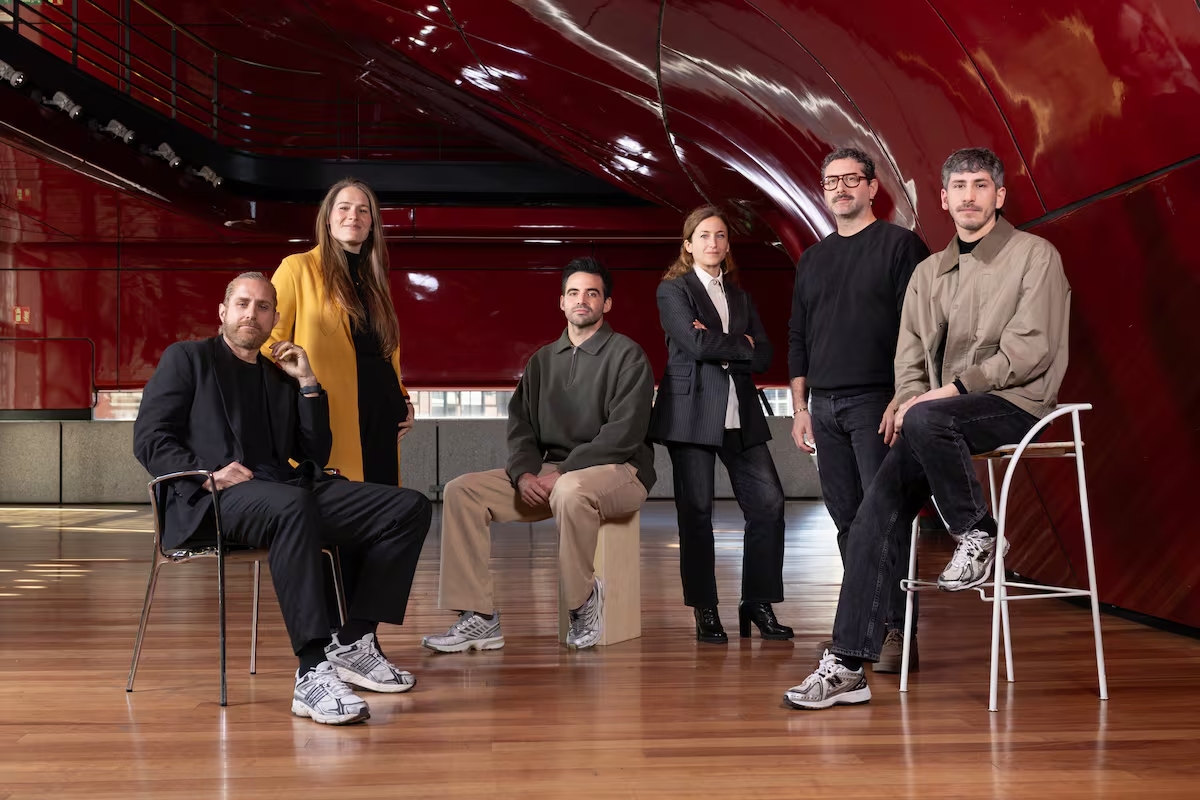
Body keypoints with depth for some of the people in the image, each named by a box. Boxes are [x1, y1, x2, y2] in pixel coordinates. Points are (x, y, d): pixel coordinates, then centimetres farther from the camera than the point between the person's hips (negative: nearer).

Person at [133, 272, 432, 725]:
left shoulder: (281, 377, 28)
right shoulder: (187, 358, 15)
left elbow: (315, 455, 19)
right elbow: (149, 439, 3)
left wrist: (307, 384, 11)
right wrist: (207, 475, -14)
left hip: (289, 493, 6)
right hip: (216, 501, -6)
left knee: (410, 508, -12)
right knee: (292, 506, -42)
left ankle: (353, 642, -12)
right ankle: (313, 673, -46)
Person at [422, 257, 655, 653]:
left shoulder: (626, 355, -4)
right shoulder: (543, 360, 16)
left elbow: (624, 433, -15)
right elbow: (521, 426, 11)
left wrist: (562, 473, -20)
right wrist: (524, 474, -10)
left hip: (618, 470, -6)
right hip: (550, 474, 6)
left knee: (570, 492, -41)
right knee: (461, 490, -10)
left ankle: (583, 601, -17)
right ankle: (479, 618, -14)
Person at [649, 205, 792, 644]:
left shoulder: (740, 297, 20)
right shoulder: (672, 290, 4)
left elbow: (763, 356, 7)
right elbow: (694, 343, -13)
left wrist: (718, 346, -6)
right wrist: (742, 346, -2)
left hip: (740, 415, 5)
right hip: (692, 414, -5)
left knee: (768, 502, -5)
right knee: (697, 511, -2)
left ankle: (758, 603, 5)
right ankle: (705, 611, 7)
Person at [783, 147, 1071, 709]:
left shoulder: (1035, 256, 2)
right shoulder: (928, 273, 19)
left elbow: (1030, 347, -9)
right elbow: (910, 354, 17)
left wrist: (957, 387, -16)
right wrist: (909, 398, -5)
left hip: (1014, 404, -5)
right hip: (947, 414, 5)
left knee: (926, 420, -37)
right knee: (877, 510, -15)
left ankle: (976, 535, -11)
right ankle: (847, 666, -14)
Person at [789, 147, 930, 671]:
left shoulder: (901, 245, 1)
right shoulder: (813, 259, 19)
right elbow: (797, 337, 20)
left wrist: (901, 399, -14)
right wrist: (799, 406, 13)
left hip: (875, 402, -6)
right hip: (824, 407, 6)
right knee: (847, 522, 6)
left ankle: (897, 631, -6)